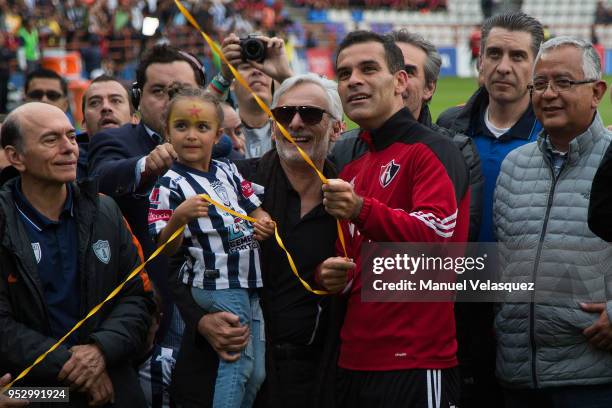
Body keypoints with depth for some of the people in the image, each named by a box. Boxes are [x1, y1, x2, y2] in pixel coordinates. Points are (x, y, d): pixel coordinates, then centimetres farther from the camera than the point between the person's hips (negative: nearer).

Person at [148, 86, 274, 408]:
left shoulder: (228, 171, 9)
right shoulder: (170, 185, -10)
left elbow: (255, 210, 21)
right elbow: (167, 249, -15)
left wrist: (265, 224, -1)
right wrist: (179, 216, -33)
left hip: (250, 284, 7)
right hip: (217, 287, -7)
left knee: (256, 374, 10)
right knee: (237, 363, -11)